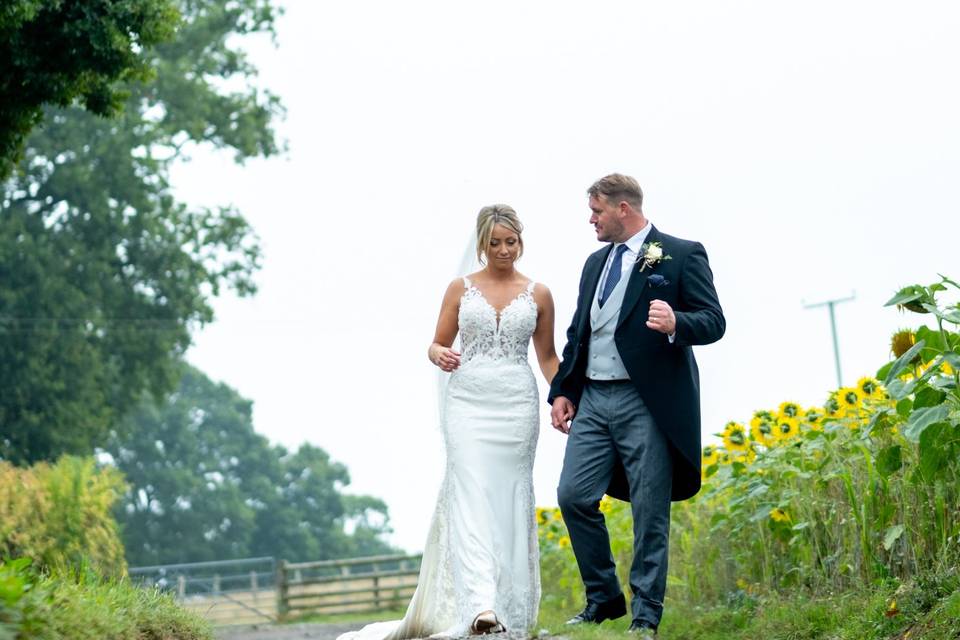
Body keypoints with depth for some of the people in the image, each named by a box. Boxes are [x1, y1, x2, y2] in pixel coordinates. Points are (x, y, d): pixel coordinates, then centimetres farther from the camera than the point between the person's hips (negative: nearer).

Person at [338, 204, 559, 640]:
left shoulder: (538, 294, 8)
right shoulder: (460, 289, 7)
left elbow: (547, 356, 14)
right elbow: (438, 345, 11)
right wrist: (439, 355, -12)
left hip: (516, 404, 1)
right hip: (467, 401, -1)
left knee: (509, 498, 3)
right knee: (471, 494, -14)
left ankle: (509, 603, 11)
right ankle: (480, 603, -24)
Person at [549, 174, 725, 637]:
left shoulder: (682, 255, -1)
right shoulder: (596, 262, 19)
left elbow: (713, 321, -7)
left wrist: (676, 324, -28)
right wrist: (562, 390, 14)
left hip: (647, 403, -6)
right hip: (592, 400, 6)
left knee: (650, 513, -2)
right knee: (574, 496, -1)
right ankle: (603, 598, 14)